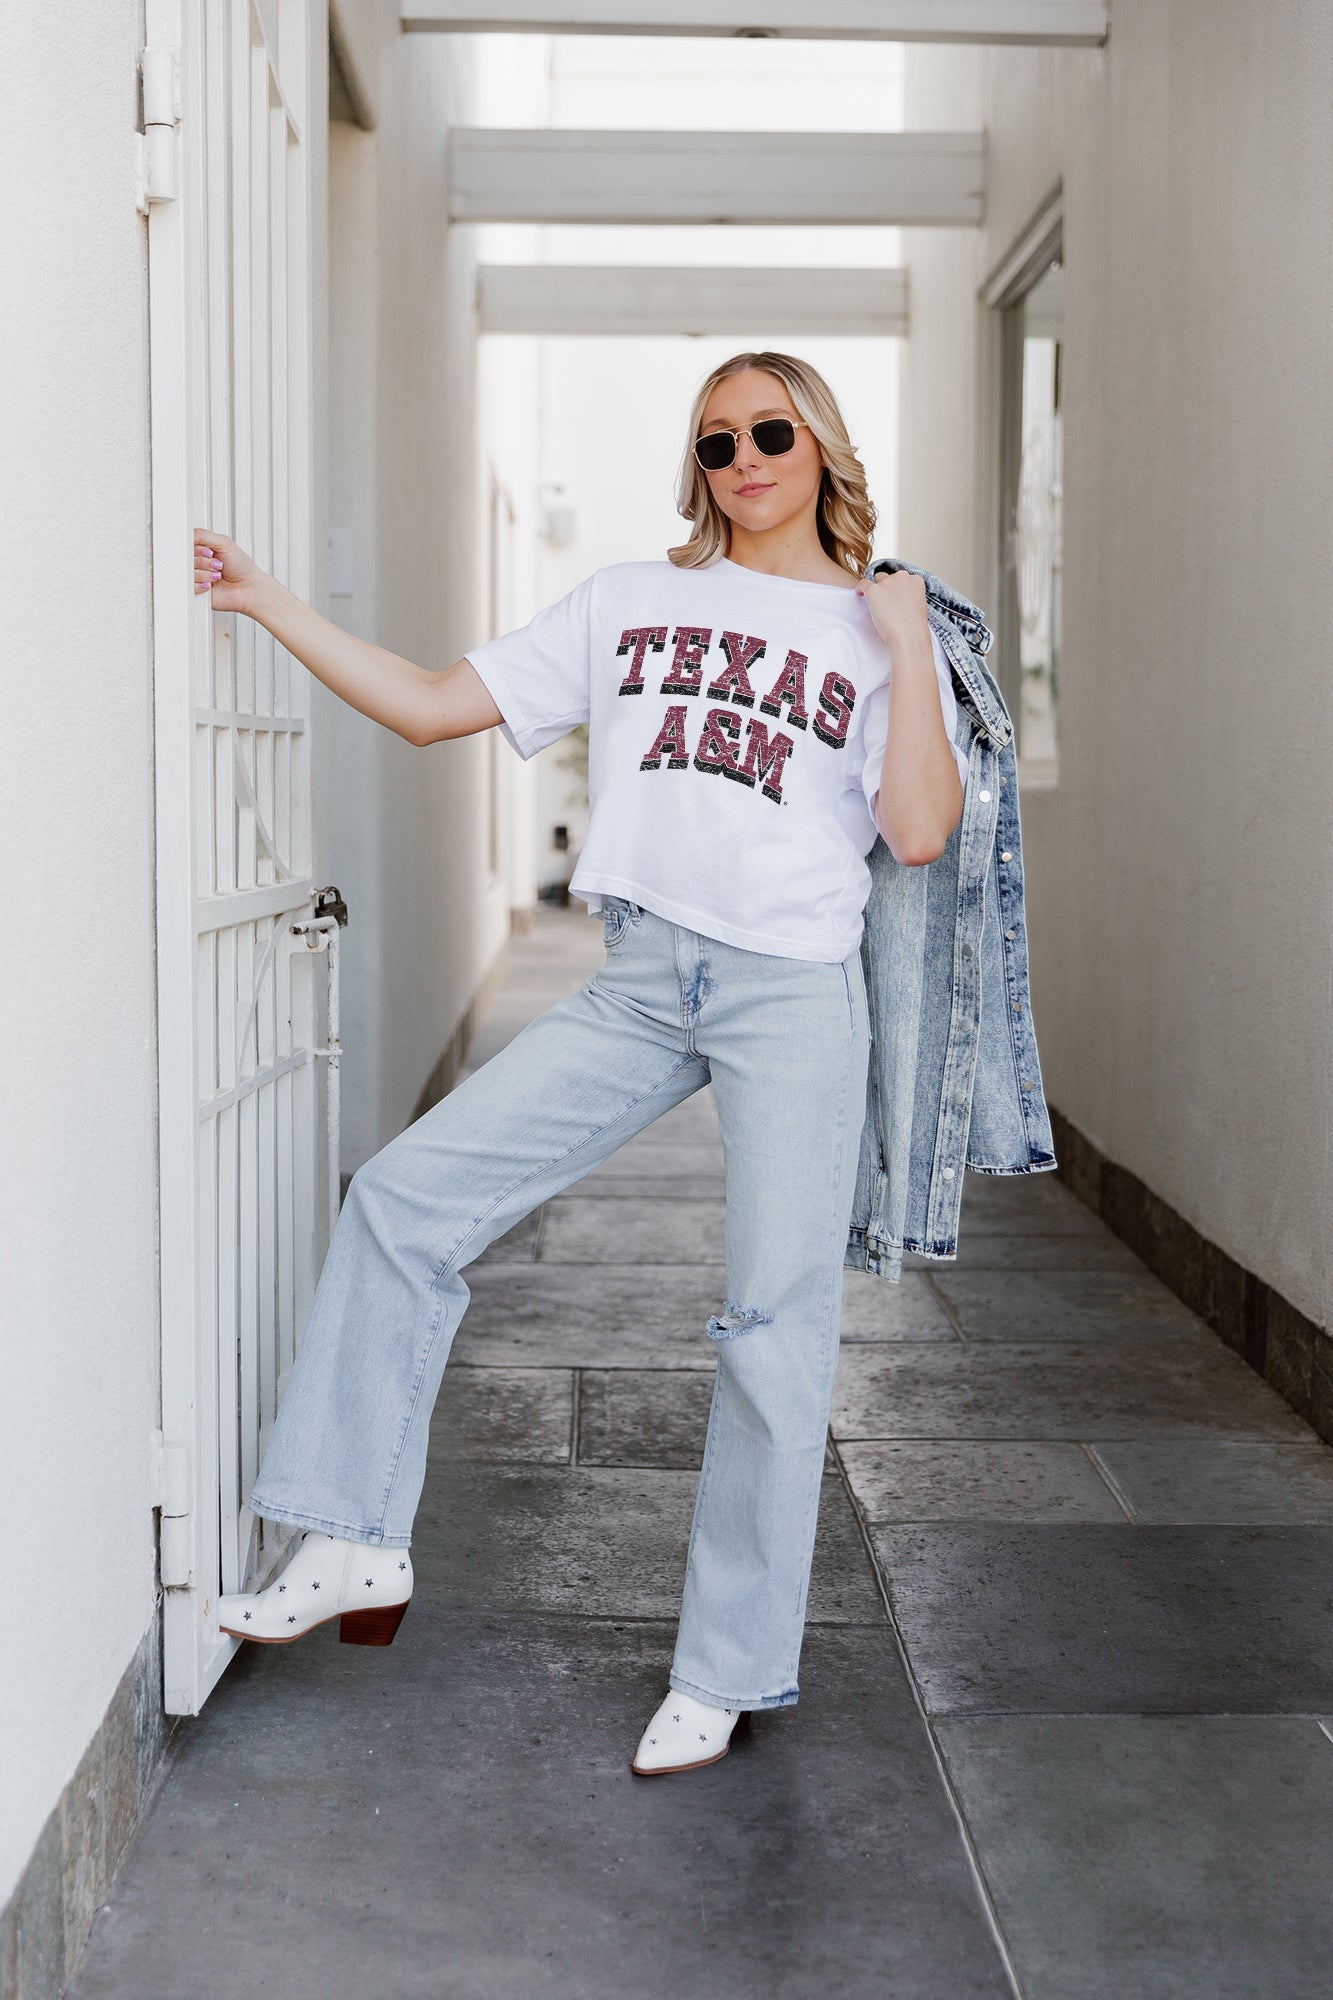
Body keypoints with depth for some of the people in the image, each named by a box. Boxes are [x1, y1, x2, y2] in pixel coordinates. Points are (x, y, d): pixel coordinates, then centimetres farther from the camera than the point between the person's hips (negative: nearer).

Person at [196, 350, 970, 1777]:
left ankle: (727, 1671, 10)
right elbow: (429, 707, 11)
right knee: (405, 1194, -7)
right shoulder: (629, 601, 15)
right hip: (635, 983, 3)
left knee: (774, 1321, -4)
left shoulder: (878, 627, 9)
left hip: (794, 988, -2)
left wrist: (906, 637, -4)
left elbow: (920, 833, -5)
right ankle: (357, 1544, 6)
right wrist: (261, 599, 7)